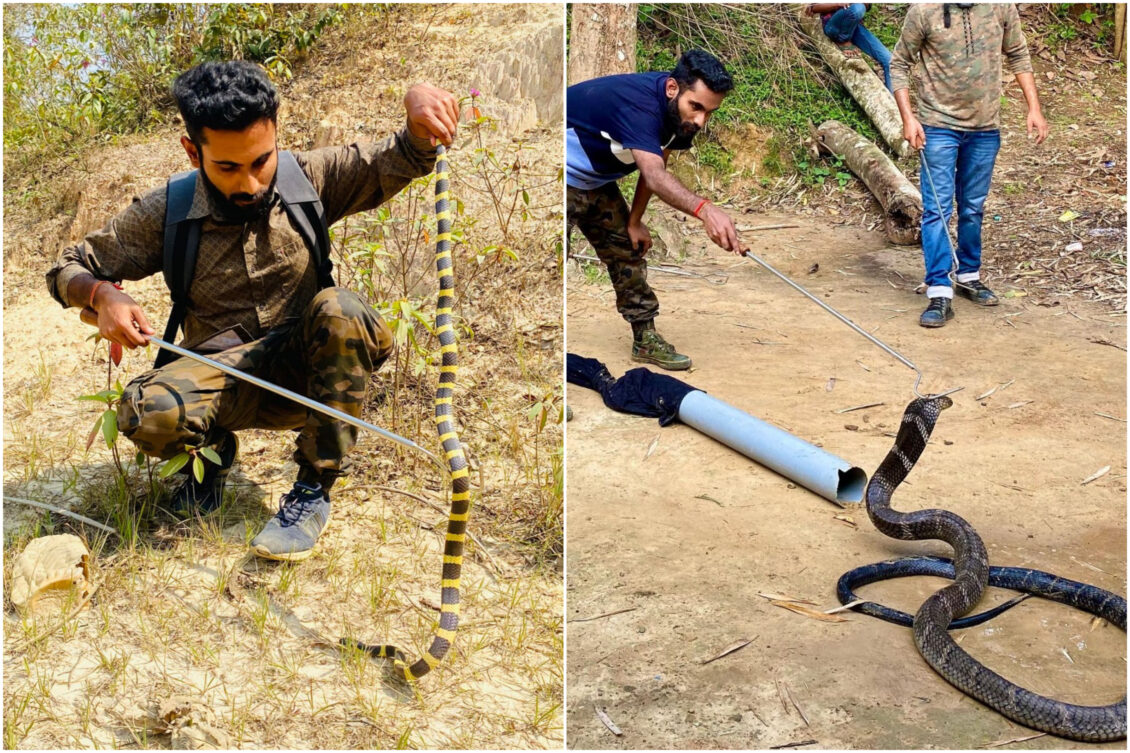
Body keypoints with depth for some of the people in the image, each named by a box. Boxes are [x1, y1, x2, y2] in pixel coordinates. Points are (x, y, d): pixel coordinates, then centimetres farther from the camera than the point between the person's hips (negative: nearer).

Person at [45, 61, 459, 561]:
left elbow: (400, 162, -6)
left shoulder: (308, 179, -4)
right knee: (146, 412, -33)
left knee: (339, 311, -34)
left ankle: (313, 489, -20)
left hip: (303, 369, 0)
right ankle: (214, 447, 6)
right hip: (222, 380, 0)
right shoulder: (165, 214, -5)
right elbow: (67, 269, 4)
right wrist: (102, 294, -20)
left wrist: (418, 103, -29)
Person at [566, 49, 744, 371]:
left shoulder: (679, 110, -9)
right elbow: (654, 175, -52)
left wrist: (634, 221, 3)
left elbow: (655, 166, 4)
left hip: (597, 181, 9)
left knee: (628, 252, 9)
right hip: (566, 176, -9)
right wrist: (704, 210, -67)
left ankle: (645, 339, 18)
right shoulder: (638, 104, -37)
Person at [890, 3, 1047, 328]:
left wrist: (1034, 108, 5)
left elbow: (1018, 55, 10)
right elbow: (899, 64, -4)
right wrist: (908, 117, -12)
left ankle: (969, 276, 31)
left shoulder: (1001, 6, -3)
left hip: (985, 128, 3)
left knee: (973, 208, 15)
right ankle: (939, 293, -4)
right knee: (937, 209, -7)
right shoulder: (925, 10, -12)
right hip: (939, 127, -3)